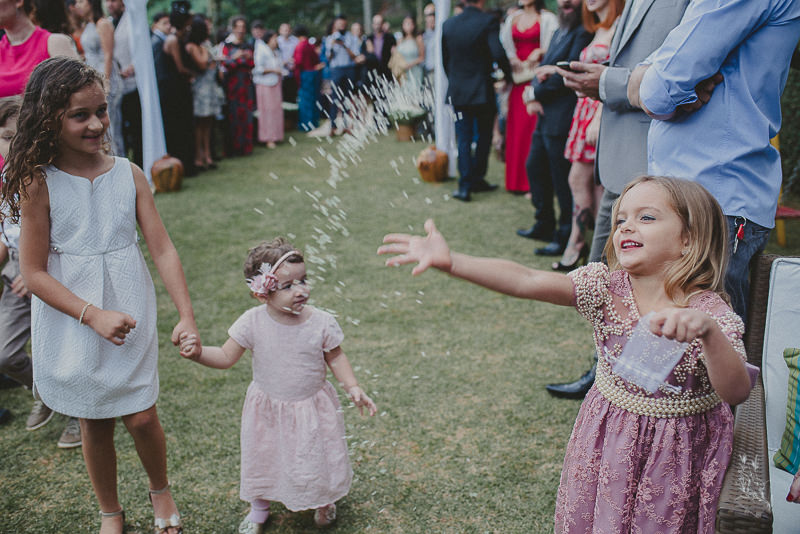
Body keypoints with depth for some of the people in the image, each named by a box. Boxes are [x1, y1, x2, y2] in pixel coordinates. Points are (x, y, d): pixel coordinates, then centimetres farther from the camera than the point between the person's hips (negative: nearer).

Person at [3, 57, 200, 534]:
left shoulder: (129, 174, -5)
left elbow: (163, 249, -6)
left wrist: (187, 316, -15)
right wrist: (93, 315, -21)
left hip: (129, 312, 1)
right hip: (72, 320, -1)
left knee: (142, 418, 5)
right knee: (94, 423, 14)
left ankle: (161, 490, 37)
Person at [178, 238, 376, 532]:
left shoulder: (321, 323, -19)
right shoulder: (252, 323, -19)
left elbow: (335, 358, -4)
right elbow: (226, 357, -11)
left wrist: (353, 388, -13)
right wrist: (199, 353, -29)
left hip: (313, 407, 0)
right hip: (268, 410, 1)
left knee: (319, 458, 15)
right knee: (262, 459, 19)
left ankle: (325, 502, 51)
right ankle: (259, 508, 50)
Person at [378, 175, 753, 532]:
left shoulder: (711, 313, -21)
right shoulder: (606, 288, -14)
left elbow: (737, 392, -34)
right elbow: (528, 281, -27)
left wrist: (707, 332, -52)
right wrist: (450, 261, -39)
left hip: (675, 452, -3)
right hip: (609, 440, 3)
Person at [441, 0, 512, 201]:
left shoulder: (448, 24, 2)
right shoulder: (488, 22, -11)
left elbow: (445, 59, 8)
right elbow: (498, 54, -22)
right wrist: (508, 74, -5)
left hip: (458, 92, 3)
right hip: (483, 91, -3)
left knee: (463, 140, 7)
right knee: (484, 136, 14)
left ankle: (465, 186, 3)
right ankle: (477, 179, 20)